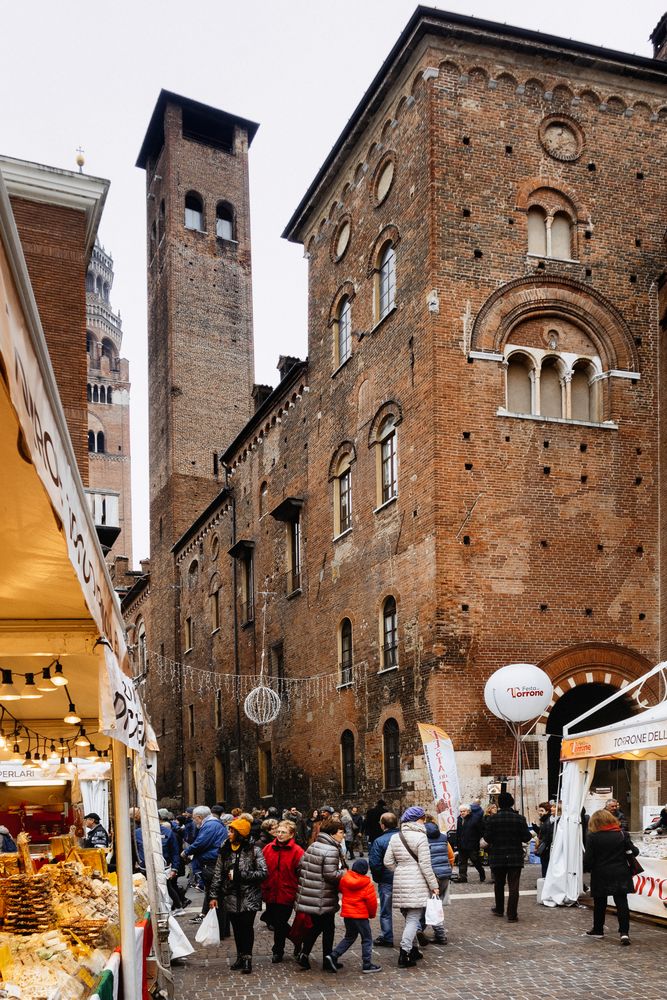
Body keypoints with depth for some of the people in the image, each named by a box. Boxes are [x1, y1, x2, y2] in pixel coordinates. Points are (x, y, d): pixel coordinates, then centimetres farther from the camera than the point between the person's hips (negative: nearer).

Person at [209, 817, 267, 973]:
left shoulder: (253, 850, -9)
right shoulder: (225, 849, 4)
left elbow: (263, 872, -12)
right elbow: (218, 873, 7)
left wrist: (239, 875, -16)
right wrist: (214, 895, 3)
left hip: (249, 897, -4)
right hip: (231, 896, 4)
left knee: (246, 926, -7)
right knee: (236, 928, 10)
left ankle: (247, 958, 5)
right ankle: (240, 957, 24)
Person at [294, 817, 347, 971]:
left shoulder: (312, 846, 8)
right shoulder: (331, 850, -18)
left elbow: (301, 867, 12)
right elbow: (331, 875, -23)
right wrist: (344, 872, -9)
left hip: (309, 896, 7)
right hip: (324, 899, -7)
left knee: (315, 926, 20)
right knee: (328, 929, 8)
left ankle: (304, 955, 14)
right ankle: (328, 962, 16)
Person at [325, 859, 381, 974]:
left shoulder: (344, 879, -1)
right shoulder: (367, 884, -12)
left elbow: (340, 890, 18)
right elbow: (372, 901, -10)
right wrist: (372, 914, 8)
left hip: (347, 913, 5)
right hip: (361, 915, -5)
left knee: (349, 937, 19)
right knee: (367, 939, 8)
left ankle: (333, 956, 7)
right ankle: (367, 964, 8)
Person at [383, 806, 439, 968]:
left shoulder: (395, 838, 7)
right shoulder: (420, 837, -11)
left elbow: (388, 861, 4)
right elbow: (425, 864, -13)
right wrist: (434, 885, -6)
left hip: (400, 882, 6)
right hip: (417, 883, -6)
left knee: (409, 918, 19)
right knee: (413, 919, -2)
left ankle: (413, 950, 28)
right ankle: (404, 955, -8)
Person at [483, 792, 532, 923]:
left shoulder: (491, 819, -9)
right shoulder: (520, 819, -9)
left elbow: (487, 838, -8)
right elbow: (526, 838, -8)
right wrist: (530, 834, 14)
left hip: (497, 857, 1)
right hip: (515, 857, -1)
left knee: (499, 884, 19)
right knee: (513, 886, 2)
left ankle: (499, 909, 33)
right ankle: (512, 915, 0)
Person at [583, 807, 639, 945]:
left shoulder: (592, 837, -10)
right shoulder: (623, 834, -5)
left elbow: (588, 859, -10)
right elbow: (634, 851, -2)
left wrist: (586, 868, 9)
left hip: (600, 877, -1)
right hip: (620, 876, 1)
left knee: (600, 903, 13)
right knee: (621, 903, 3)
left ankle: (598, 930, 24)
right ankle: (624, 932, -7)